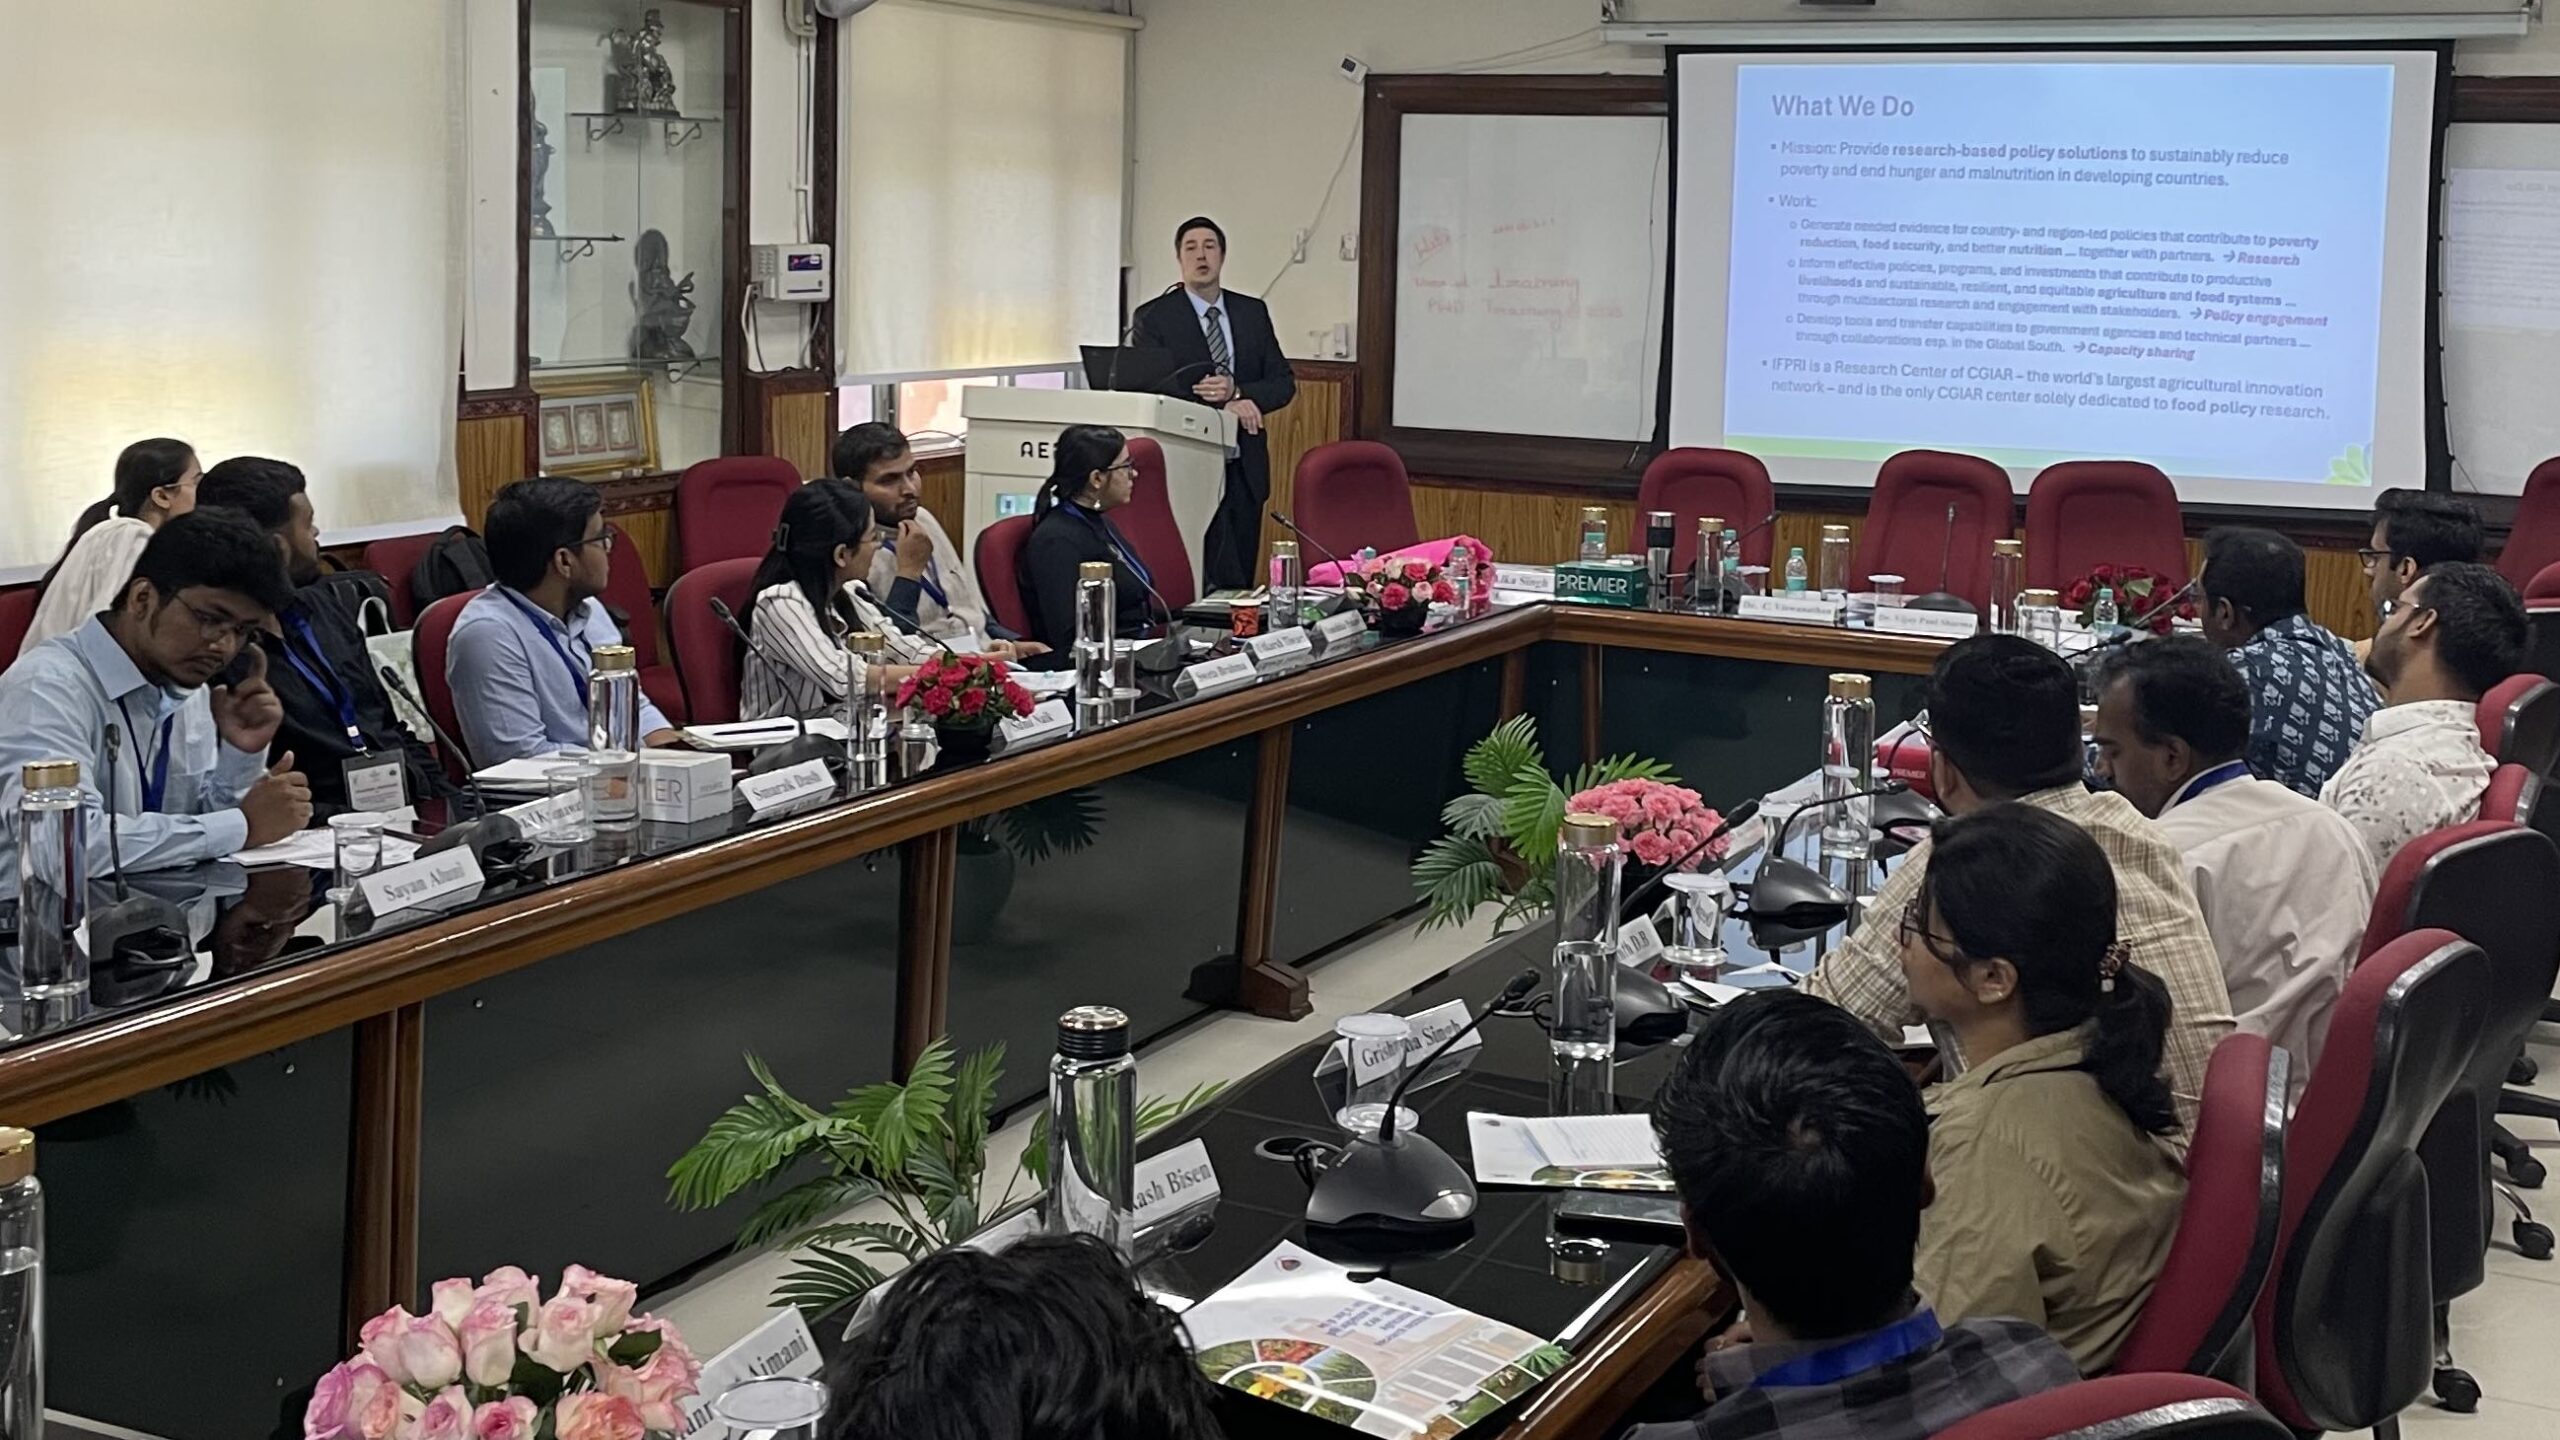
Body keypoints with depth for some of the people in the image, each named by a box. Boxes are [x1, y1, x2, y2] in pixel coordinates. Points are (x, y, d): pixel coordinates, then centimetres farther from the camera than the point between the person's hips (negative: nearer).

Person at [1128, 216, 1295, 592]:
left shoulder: (1253, 312, 11)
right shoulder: (1153, 317, -1)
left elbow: (1283, 384, 7)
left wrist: (1237, 391, -12)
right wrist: (1221, 405, -17)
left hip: (1245, 467, 4)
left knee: (1242, 581, 6)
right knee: (1213, 583, -9)